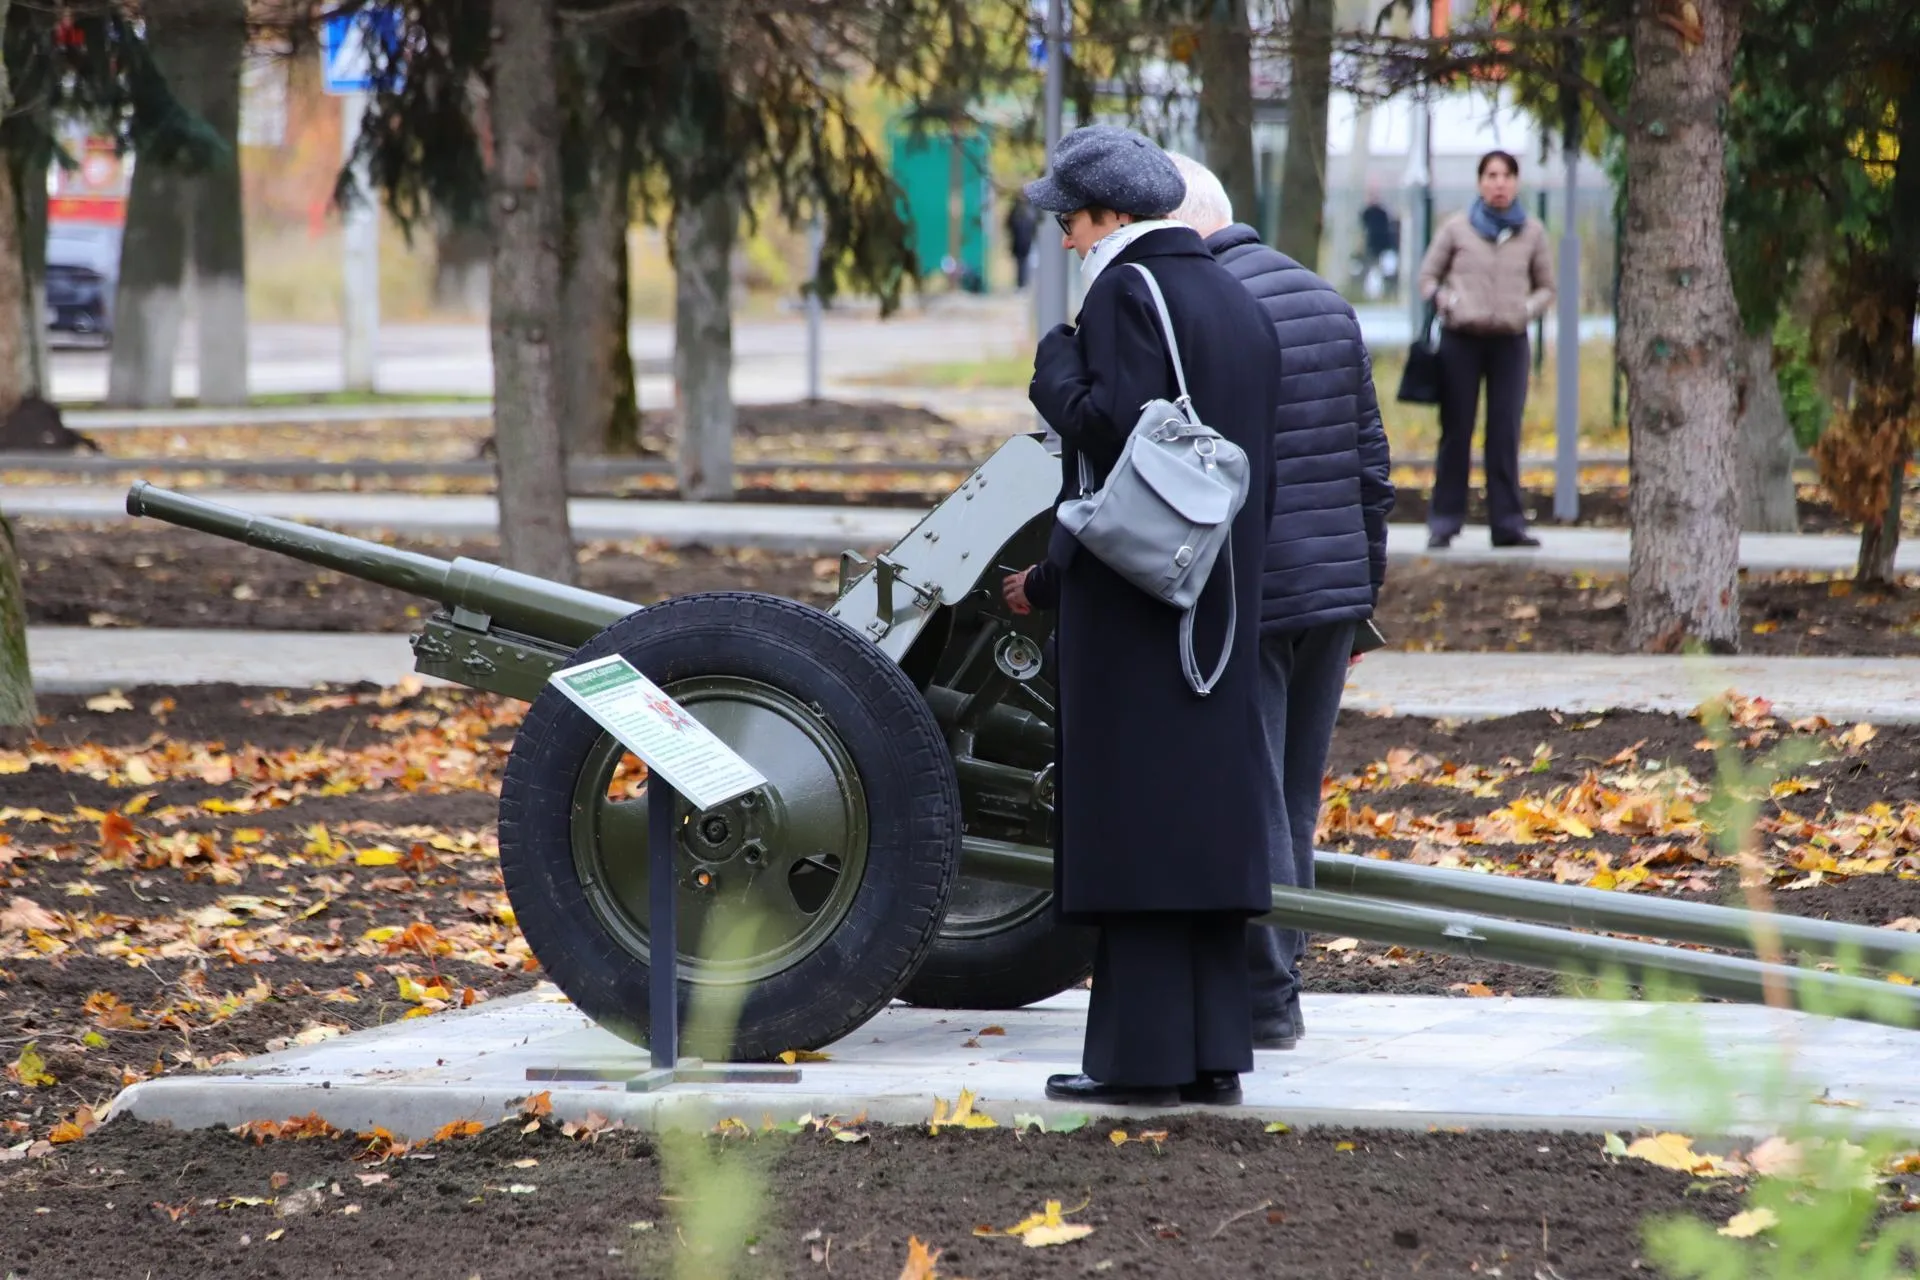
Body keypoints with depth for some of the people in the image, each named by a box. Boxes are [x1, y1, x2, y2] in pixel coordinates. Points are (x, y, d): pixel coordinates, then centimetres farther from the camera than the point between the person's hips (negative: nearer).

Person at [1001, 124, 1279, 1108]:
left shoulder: (1127, 291, -10)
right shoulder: (1235, 302, 16)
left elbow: (1114, 428, -23)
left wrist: (1056, 363, -4)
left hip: (1134, 597, -8)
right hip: (1219, 605, 8)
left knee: (1134, 815, -5)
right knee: (1207, 817, 9)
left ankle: (1143, 1054, -5)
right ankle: (1213, 1051, 10)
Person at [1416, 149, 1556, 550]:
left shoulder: (1531, 233, 7)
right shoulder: (1456, 228, 2)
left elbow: (1546, 287, 16)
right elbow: (1428, 276, 9)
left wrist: (1527, 308, -4)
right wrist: (1443, 300, -10)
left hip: (1510, 341, 1)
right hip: (1461, 338, -1)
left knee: (1506, 434, 0)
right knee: (1456, 431, 1)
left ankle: (1508, 523, 3)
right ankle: (1443, 521, 4)